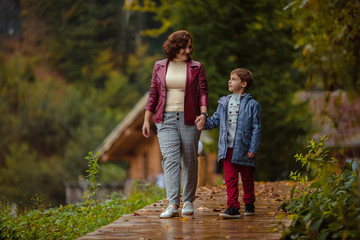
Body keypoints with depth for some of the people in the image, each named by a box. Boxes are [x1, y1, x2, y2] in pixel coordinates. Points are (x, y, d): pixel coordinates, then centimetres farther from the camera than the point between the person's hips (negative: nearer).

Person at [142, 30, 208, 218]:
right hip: (166, 119, 0)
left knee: (189, 160, 4)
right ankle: (173, 205, -18)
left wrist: (203, 113, -16)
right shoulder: (160, 67, 10)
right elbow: (153, 94, 12)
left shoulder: (196, 68, 6)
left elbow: (203, 93, 1)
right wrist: (146, 120, 8)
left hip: (189, 119, 0)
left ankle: (188, 202, 18)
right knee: (170, 159, -11)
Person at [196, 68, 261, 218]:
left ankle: (249, 203, 28)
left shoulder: (252, 105, -3)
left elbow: (256, 128, -4)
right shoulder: (224, 102, 10)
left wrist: (253, 148, -9)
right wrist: (204, 124, -6)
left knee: (247, 178, 11)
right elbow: (215, 120, 15)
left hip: (244, 149, -3)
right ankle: (233, 207, -3)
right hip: (227, 148, 3)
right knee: (230, 178, -3)